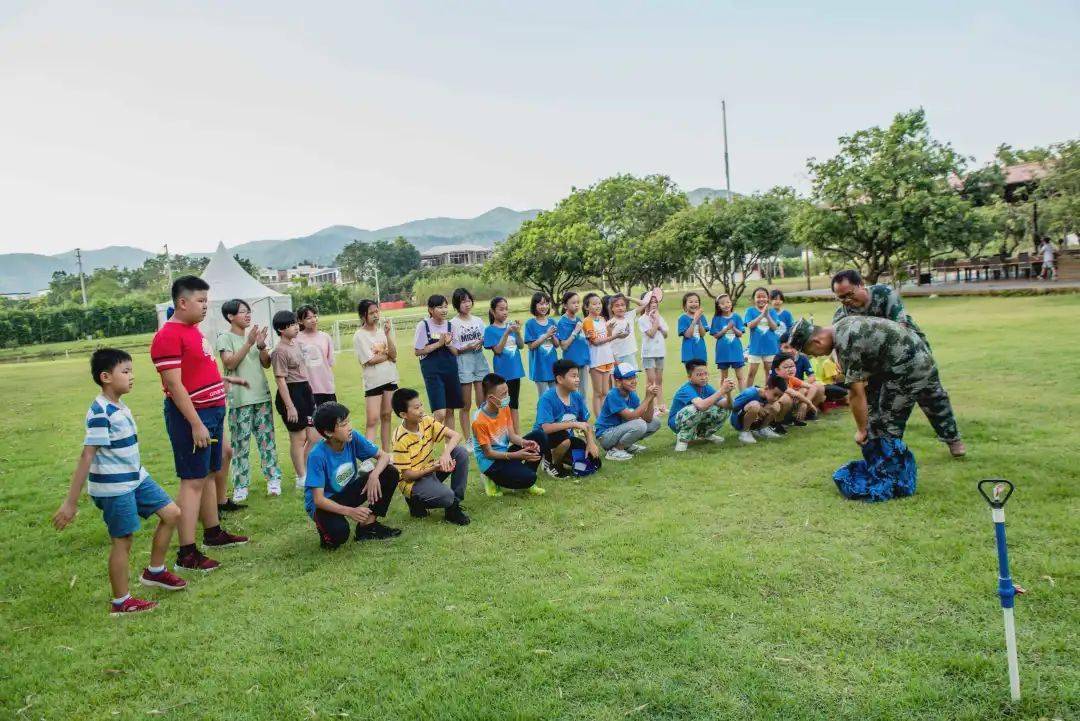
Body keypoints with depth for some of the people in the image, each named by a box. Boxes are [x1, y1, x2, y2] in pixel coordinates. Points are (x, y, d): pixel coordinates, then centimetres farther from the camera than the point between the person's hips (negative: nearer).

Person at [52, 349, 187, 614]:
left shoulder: (119, 407, 6)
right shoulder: (100, 413, -21)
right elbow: (86, 457, -22)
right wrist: (71, 503, -20)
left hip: (136, 478, 9)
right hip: (113, 488, -9)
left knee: (172, 513, 9)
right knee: (122, 540, 2)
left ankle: (155, 571, 26)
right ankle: (120, 602, 18)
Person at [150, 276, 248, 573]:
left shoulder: (193, 330, 12)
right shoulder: (168, 336, -17)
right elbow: (174, 385, -21)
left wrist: (224, 379, 26)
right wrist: (196, 424, -23)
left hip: (212, 411, 9)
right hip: (191, 415, -9)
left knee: (209, 474, 18)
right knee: (192, 481, -6)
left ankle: (214, 533, 31)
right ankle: (187, 554, -1)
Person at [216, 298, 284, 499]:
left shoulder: (254, 334, 11)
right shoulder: (225, 338, -3)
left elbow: (266, 364, 9)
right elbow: (230, 364, -16)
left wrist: (261, 345, -9)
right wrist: (249, 343, -19)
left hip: (262, 395, 4)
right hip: (240, 398, -4)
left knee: (266, 437, 7)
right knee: (240, 441, -1)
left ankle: (273, 477, 15)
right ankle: (241, 485, 6)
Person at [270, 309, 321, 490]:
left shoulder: (296, 344, 11)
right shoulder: (280, 351, -15)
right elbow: (280, 380, -18)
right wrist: (289, 406, -21)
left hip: (305, 390, 9)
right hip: (291, 393, -9)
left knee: (314, 436, 10)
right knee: (298, 438, 1)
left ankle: (305, 472, 24)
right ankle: (302, 478, 14)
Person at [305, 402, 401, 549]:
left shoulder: (353, 438, -15)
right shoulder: (317, 455, -28)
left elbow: (384, 456, -7)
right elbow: (318, 499, -28)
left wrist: (374, 476, -27)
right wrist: (350, 511, -38)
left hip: (347, 492, 6)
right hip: (325, 503, -6)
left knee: (391, 473, -12)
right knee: (339, 533, -37)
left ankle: (368, 525, -2)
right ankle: (324, 526, 2)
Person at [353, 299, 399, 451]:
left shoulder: (382, 331, 7)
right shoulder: (359, 336, -7)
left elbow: (394, 354, -3)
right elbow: (371, 360, -14)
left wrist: (388, 335, -12)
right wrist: (388, 354, -2)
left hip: (390, 378, 5)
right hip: (373, 381, -5)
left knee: (386, 416, 11)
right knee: (372, 421, -9)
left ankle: (386, 452, 19)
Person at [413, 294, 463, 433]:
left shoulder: (450, 325, 6)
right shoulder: (423, 325, -6)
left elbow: (455, 351, 9)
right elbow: (417, 351, -7)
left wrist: (448, 344, -12)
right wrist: (439, 343, -12)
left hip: (450, 370, 5)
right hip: (432, 372, -5)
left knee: (450, 410, 10)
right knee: (440, 413, -13)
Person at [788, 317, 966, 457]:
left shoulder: (846, 345, -24)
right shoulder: (843, 325, 3)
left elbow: (857, 394, -20)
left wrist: (861, 430, -10)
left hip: (907, 369, -10)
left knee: (889, 421, 2)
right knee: (935, 403, 29)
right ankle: (954, 441, 49)